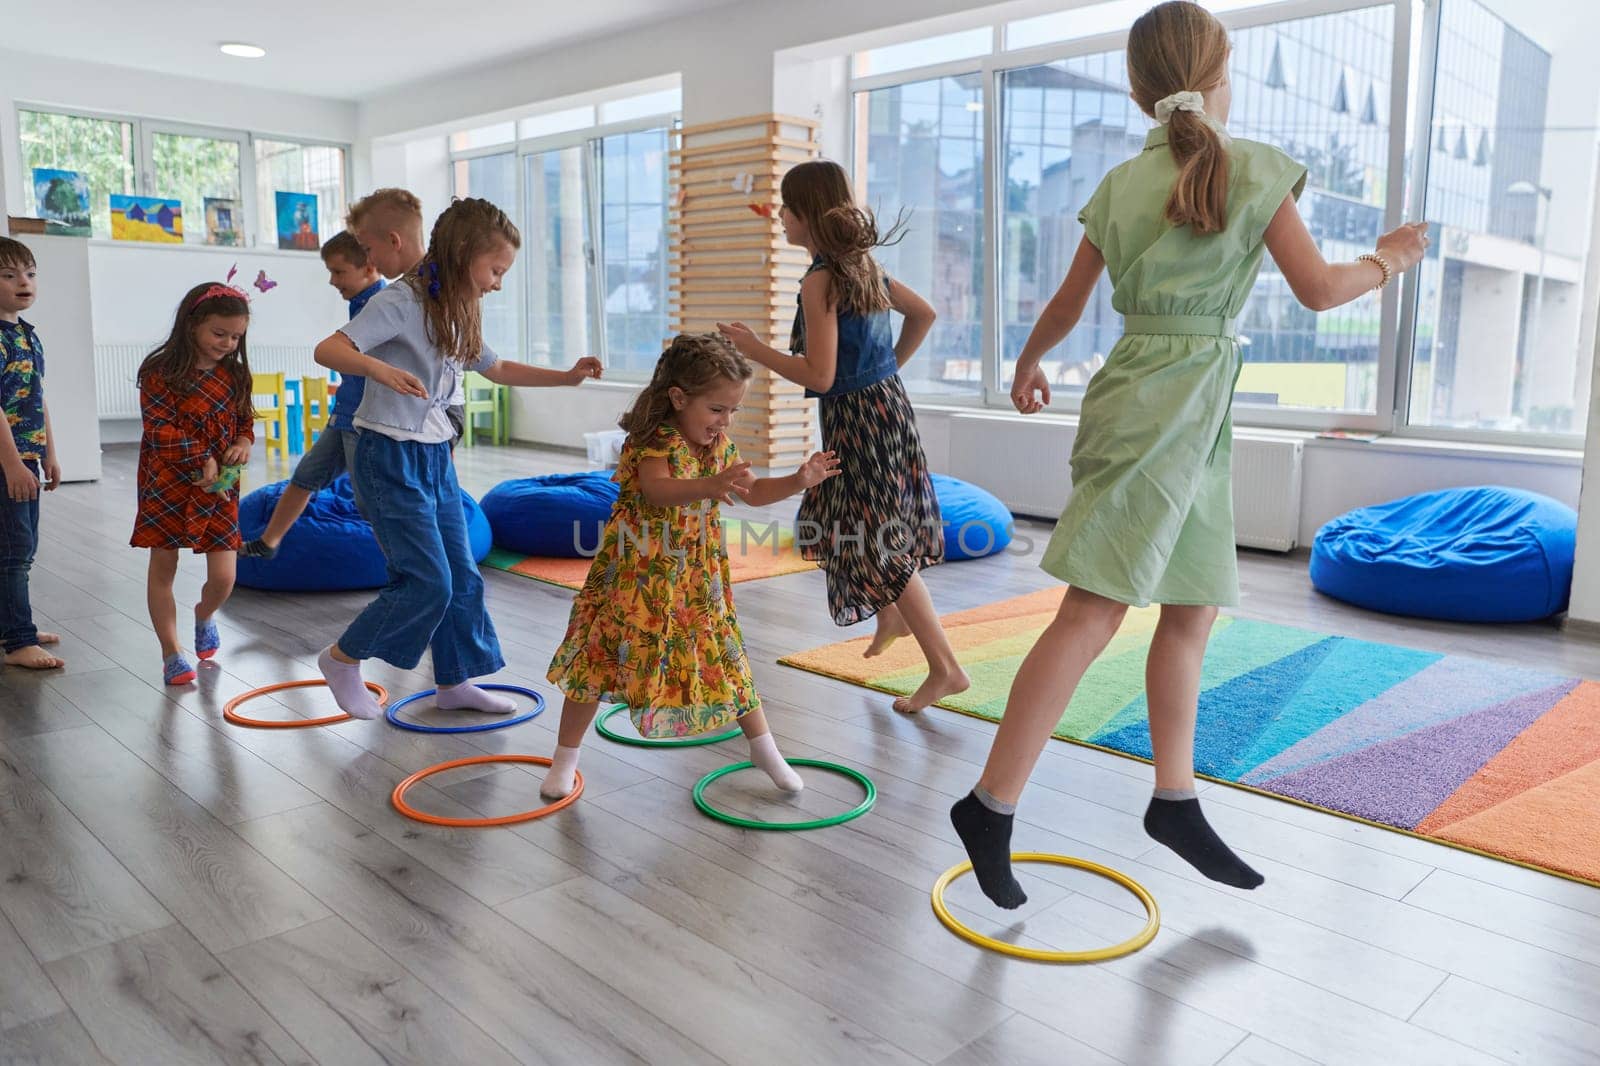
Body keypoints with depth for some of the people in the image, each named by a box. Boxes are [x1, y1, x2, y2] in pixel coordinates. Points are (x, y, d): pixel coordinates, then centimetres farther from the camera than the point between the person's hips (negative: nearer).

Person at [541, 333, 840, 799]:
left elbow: (752, 492, 11)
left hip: (697, 578, 5)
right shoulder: (655, 442, -23)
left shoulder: (719, 445, 0)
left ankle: (763, 747, 25)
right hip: (637, 575, -5)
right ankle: (565, 760, 21)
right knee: (602, 658, 3)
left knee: (726, 659, 9)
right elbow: (657, 489, -43)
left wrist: (799, 480, -5)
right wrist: (709, 487, -62)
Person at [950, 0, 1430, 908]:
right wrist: (1391, 259, 18)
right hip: (1173, 406, -7)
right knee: (1094, 613, -9)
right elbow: (1318, 289, -2)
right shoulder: (1257, 167, -3)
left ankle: (1176, 801, 22)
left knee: (1193, 611, 13)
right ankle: (991, 806, -7)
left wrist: (1028, 367, 34)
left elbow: (1068, 305, 16)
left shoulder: (1121, 184, 11)